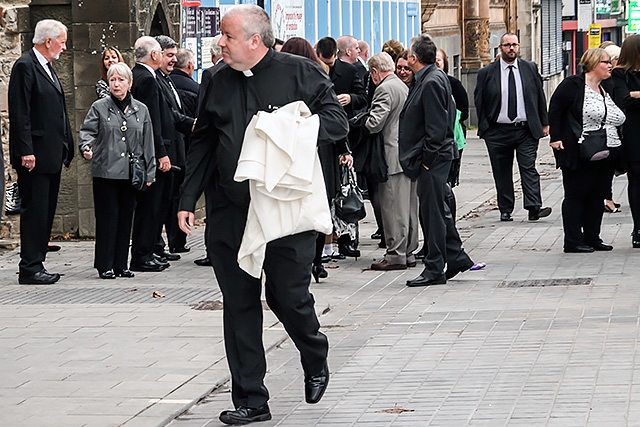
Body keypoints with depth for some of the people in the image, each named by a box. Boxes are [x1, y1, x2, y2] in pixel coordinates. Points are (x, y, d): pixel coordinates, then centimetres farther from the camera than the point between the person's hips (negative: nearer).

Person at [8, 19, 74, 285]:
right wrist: (25, 151, -21)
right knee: (34, 211, -7)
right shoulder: (25, 66, -11)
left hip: (52, 155, 9)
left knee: (46, 212, 10)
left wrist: (66, 147, 16)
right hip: (35, 155, -9)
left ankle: (36, 265, 14)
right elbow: (19, 113, -17)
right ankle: (30, 268, -5)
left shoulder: (47, 68, 17)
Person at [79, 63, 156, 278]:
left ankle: (121, 264, 14)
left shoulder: (141, 110, 10)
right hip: (105, 171, -3)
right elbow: (87, 131, -2)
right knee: (107, 217, -3)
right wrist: (86, 147, -25)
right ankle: (105, 265, 3)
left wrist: (149, 172, 9)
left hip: (131, 173, 3)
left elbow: (147, 143, 12)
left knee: (126, 218, 6)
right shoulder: (99, 107, 2)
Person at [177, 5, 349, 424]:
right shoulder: (219, 81, 11)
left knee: (287, 295, -2)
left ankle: (316, 359, 31)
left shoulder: (301, 73, -2)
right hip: (231, 210, 4)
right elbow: (202, 143, 16)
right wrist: (188, 199, 11)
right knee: (239, 304, 4)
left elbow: (337, 121, -4)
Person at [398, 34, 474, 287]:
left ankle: (435, 270, 1)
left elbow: (436, 126, -21)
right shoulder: (430, 78, 13)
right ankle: (456, 258, 24)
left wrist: (428, 158, -18)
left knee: (432, 211, -4)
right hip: (433, 157, 10)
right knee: (437, 208, 16)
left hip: (432, 159, -10)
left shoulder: (432, 82, -17)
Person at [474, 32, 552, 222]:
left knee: (529, 168, -9)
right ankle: (505, 210, 13)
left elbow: (540, 97, 12)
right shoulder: (486, 73, 3)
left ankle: (534, 208, -15)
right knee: (502, 173, 5)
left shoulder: (530, 69, 8)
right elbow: (479, 102, 4)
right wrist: (484, 128, -2)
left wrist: (544, 123, 8)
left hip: (526, 130, 0)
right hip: (498, 132, 0)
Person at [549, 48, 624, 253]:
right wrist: (556, 138, -14)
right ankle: (573, 241, 2)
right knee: (576, 195, -1)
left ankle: (592, 238, 18)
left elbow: (618, 120, 23)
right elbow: (555, 109, -8)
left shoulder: (606, 90, 16)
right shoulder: (573, 85, -7)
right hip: (579, 156, -7)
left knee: (597, 196, 10)